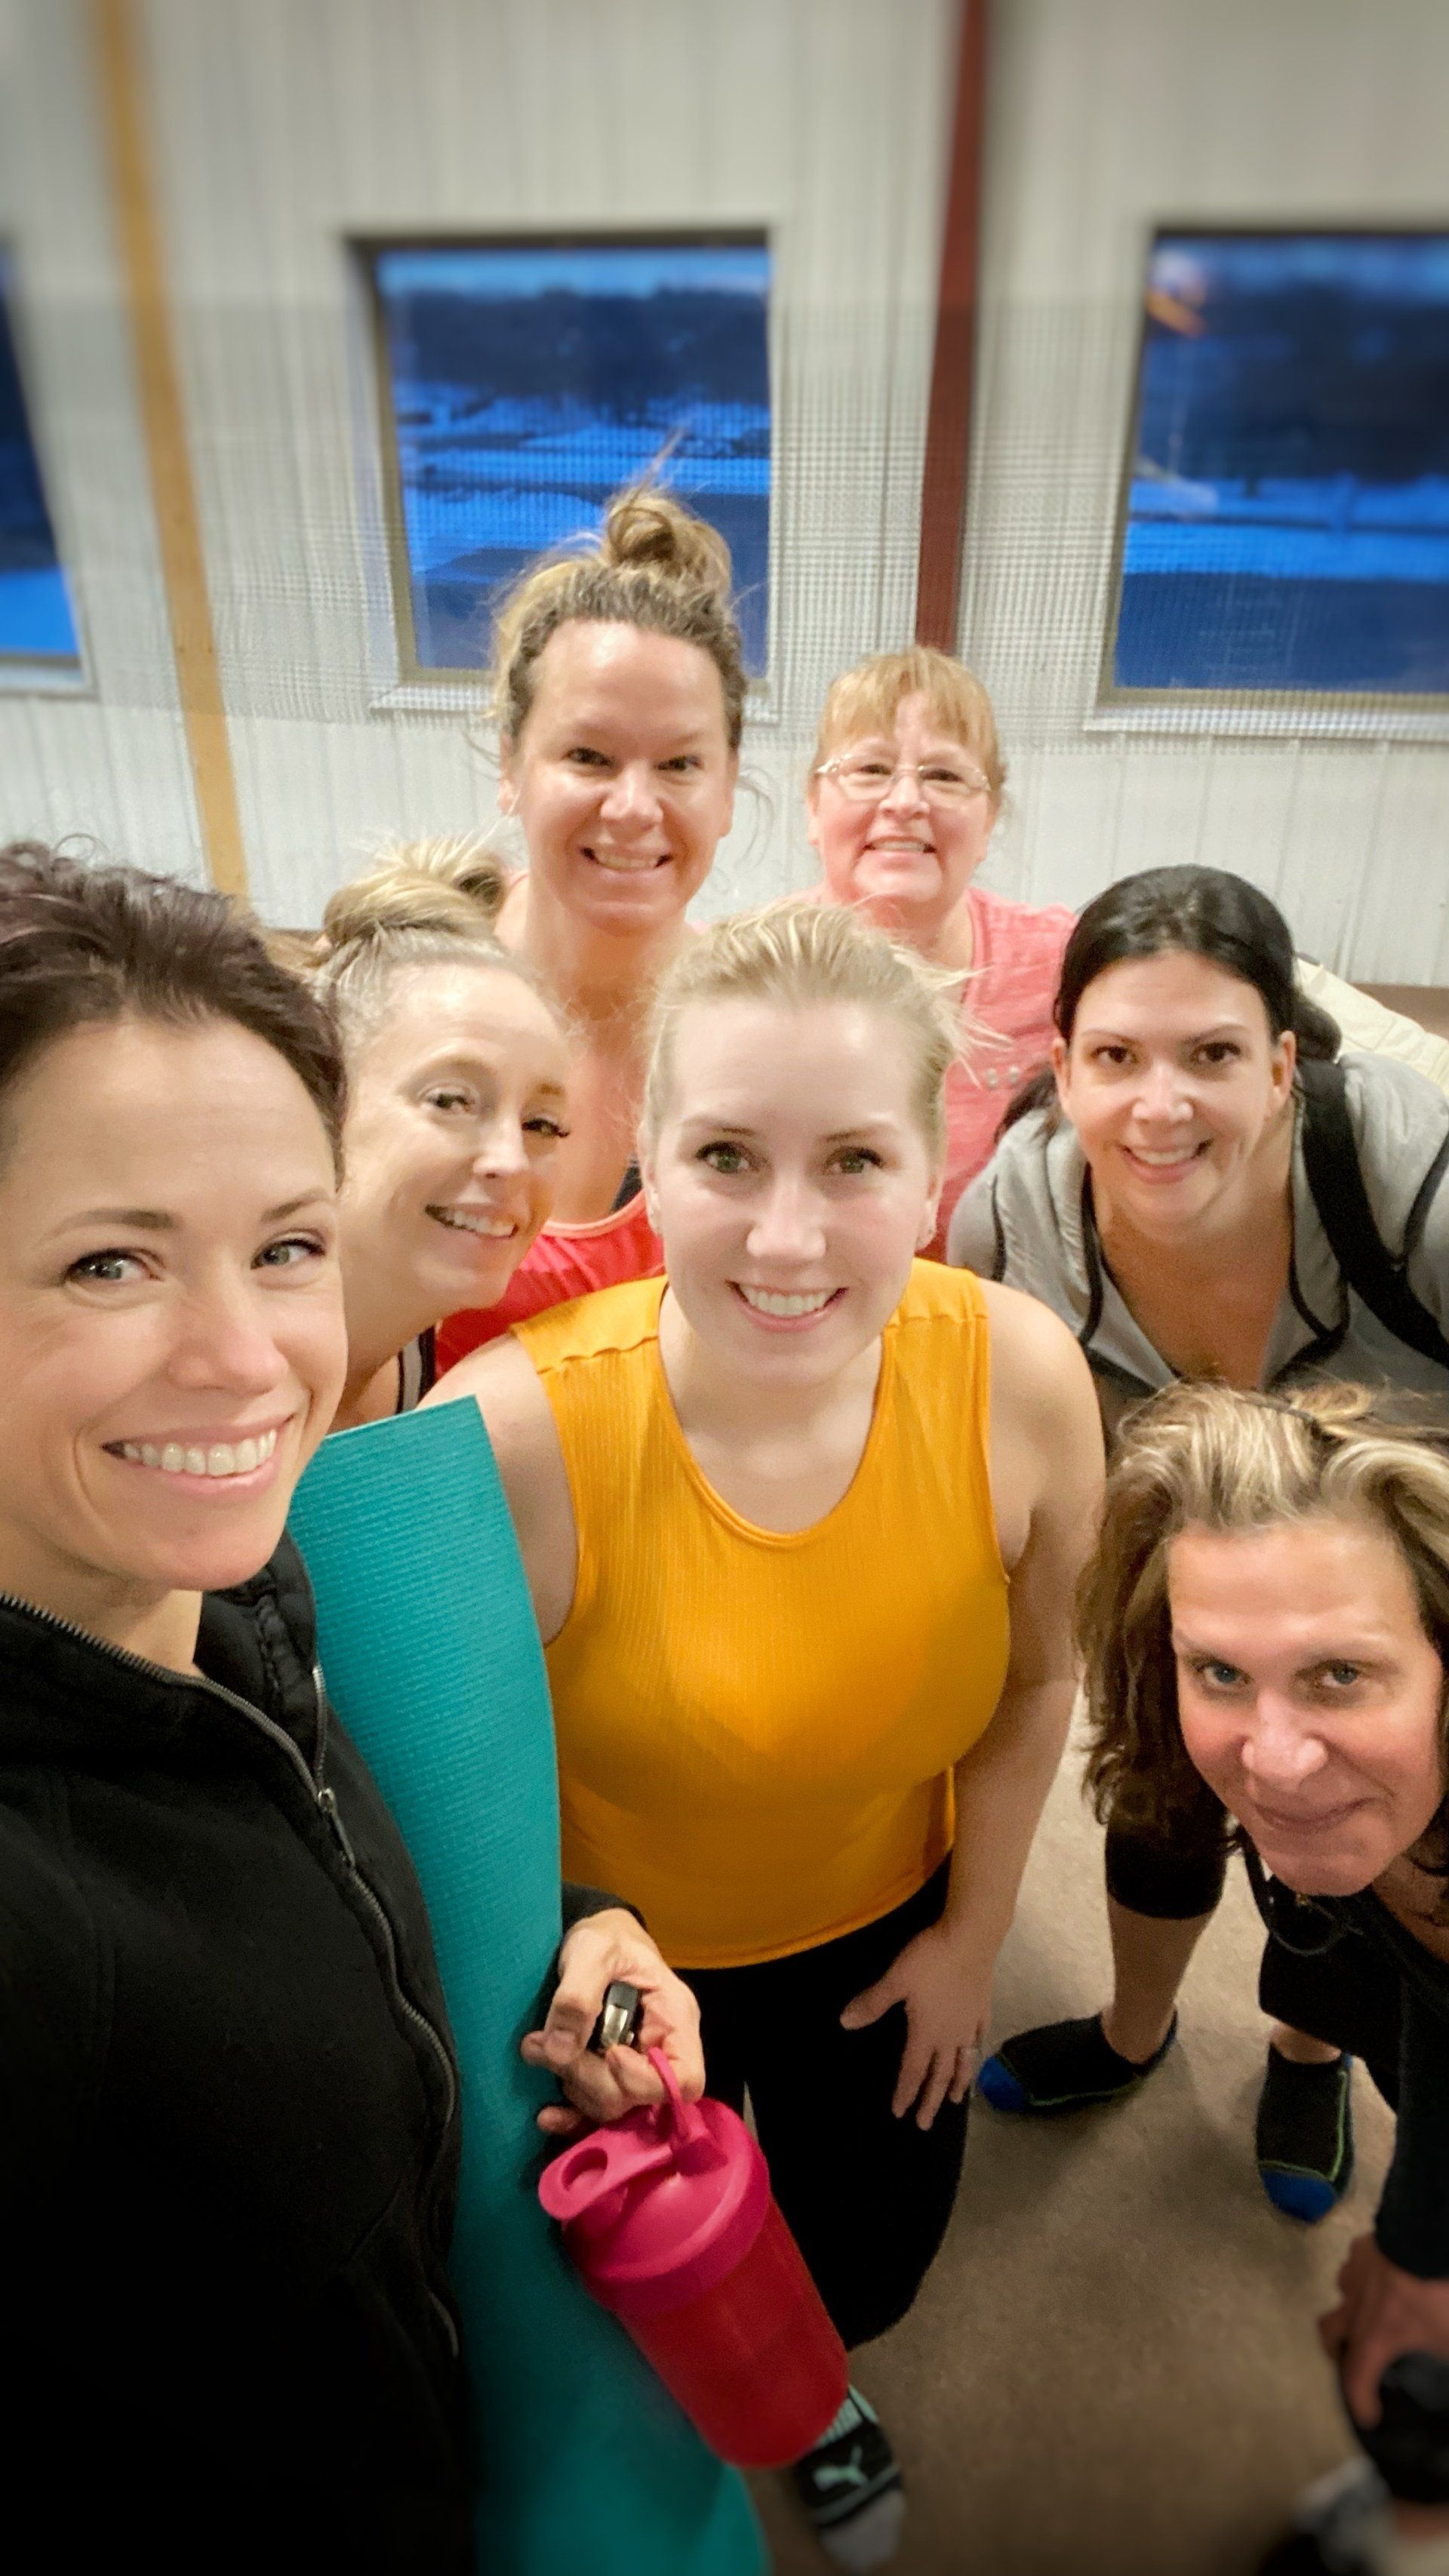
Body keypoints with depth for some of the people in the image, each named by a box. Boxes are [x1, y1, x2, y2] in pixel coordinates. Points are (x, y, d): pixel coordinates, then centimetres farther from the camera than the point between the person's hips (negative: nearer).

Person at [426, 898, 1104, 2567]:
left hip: (880, 1929, 3)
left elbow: (1034, 1679, -8)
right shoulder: (511, 1435, -36)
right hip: (607, 1949, -2)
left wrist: (970, 1939, 1)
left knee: (866, 2269, 28)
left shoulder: (1020, 1376, -26)